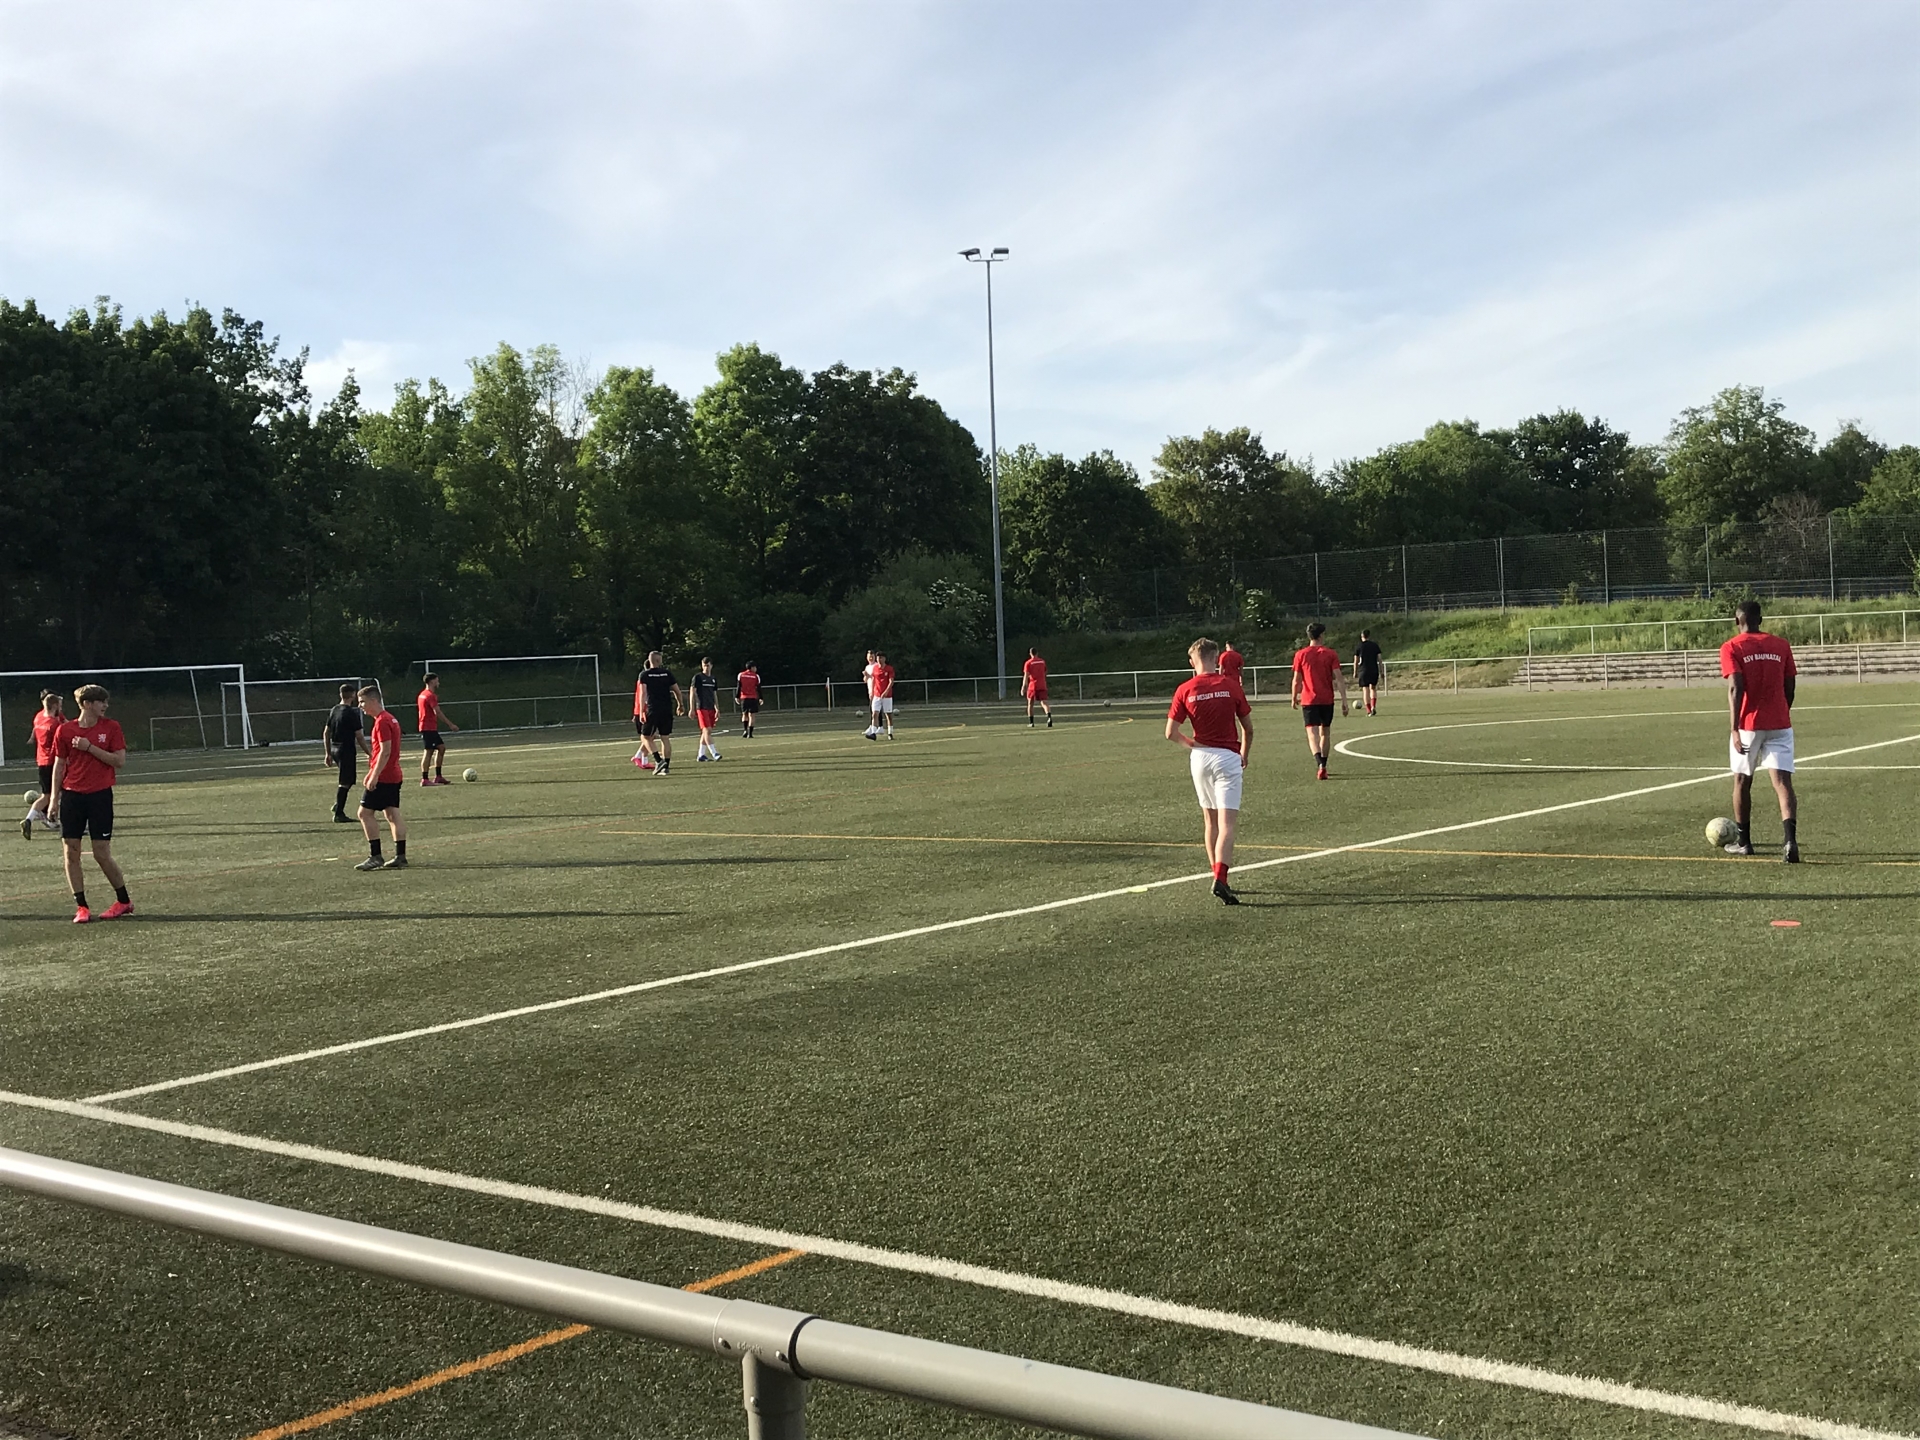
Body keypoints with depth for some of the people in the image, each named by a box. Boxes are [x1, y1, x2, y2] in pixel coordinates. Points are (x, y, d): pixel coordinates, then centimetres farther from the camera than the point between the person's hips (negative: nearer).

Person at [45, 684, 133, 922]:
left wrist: (90, 747, -15)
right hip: (72, 795, 2)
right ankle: (81, 906, 7)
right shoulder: (65, 730, 2)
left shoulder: (111, 727, 0)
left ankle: (124, 901, 14)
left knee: (102, 854, -3)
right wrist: (54, 799, 4)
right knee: (70, 851, -1)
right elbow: (59, 765, 7)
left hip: (100, 795, -2)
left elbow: (119, 760, -7)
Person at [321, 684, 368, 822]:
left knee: (347, 778, 23)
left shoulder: (333, 711, 9)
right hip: (347, 750, -8)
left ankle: (337, 804, 15)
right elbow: (359, 737, -13)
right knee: (345, 782, -2)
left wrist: (328, 754, 19)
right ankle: (338, 814, -1)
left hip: (334, 749, 8)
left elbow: (325, 734, 14)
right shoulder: (352, 713, -13)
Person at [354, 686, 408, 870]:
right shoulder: (389, 718, 15)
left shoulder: (381, 722, -15)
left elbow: (385, 751, -21)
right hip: (394, 776, 10)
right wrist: (374, 771, 24)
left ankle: (375, 857, -5)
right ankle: (400, 856, 7)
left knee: (365, 813, -4)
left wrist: (374, 775, -22)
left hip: (382, 777, -10)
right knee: (392, 815, 9)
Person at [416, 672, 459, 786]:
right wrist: (450, 724, -17)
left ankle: (438, 777, 15)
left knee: (441, 747, 13)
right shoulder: (431, 696, -14)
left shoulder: (422, 694, 16)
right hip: (429, 728, -10)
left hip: (431, 728, 10)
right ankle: (425, 779, -7)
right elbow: (437, 712, -19)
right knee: (428, 751, -8)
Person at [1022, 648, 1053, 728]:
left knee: (1030, 704, 13)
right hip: (1042, 685, 2)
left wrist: (1023, 686, -11)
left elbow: (1026, 676, -10)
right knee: (1044, 703, -4)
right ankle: (1049, 716, -31)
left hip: (1033, 685, -2)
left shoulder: (1028, 663, -3)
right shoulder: (1043, 662, 10)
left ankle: (1031, 722, 13)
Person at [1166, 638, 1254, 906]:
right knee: (1227, 823, -7)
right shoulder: (1231, 686, -3)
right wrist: (1244, 757, 18)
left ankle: (1218, 877, 22)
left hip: (1200, 757, 3)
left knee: (1209, 820, 17)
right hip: (1228, 756, -3)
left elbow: (1171, 733, -3)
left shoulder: (1185, 690, -2)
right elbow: (1248, 728, 3)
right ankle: (1220, 879, -21)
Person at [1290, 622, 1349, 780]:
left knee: (1312, 733, -7)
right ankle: (1323, 766, 22)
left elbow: (1296, 680, 0)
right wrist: (1344, 700, -5)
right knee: (1325, 732, 17)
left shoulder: (1300, 654, -2)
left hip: (1308, 700, -1)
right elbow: (1339, 678, -7)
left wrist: (1294, 698, 15)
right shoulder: (1331, 653, -2)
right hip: (1327, 700, 1)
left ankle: (1320, 763, -30)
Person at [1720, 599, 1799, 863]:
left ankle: (1743, 842, 24)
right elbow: (1789, 688, 10)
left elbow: (1736, 689, -14)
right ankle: (1791, 840, -23)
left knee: (1742, 781, 14)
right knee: (1782, 781, -5)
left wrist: (1734, 729, -17)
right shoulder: (1781, 646, 7)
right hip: (1780, 723, 2)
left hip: (1749, 724, -2)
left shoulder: (1732, 648, -4)